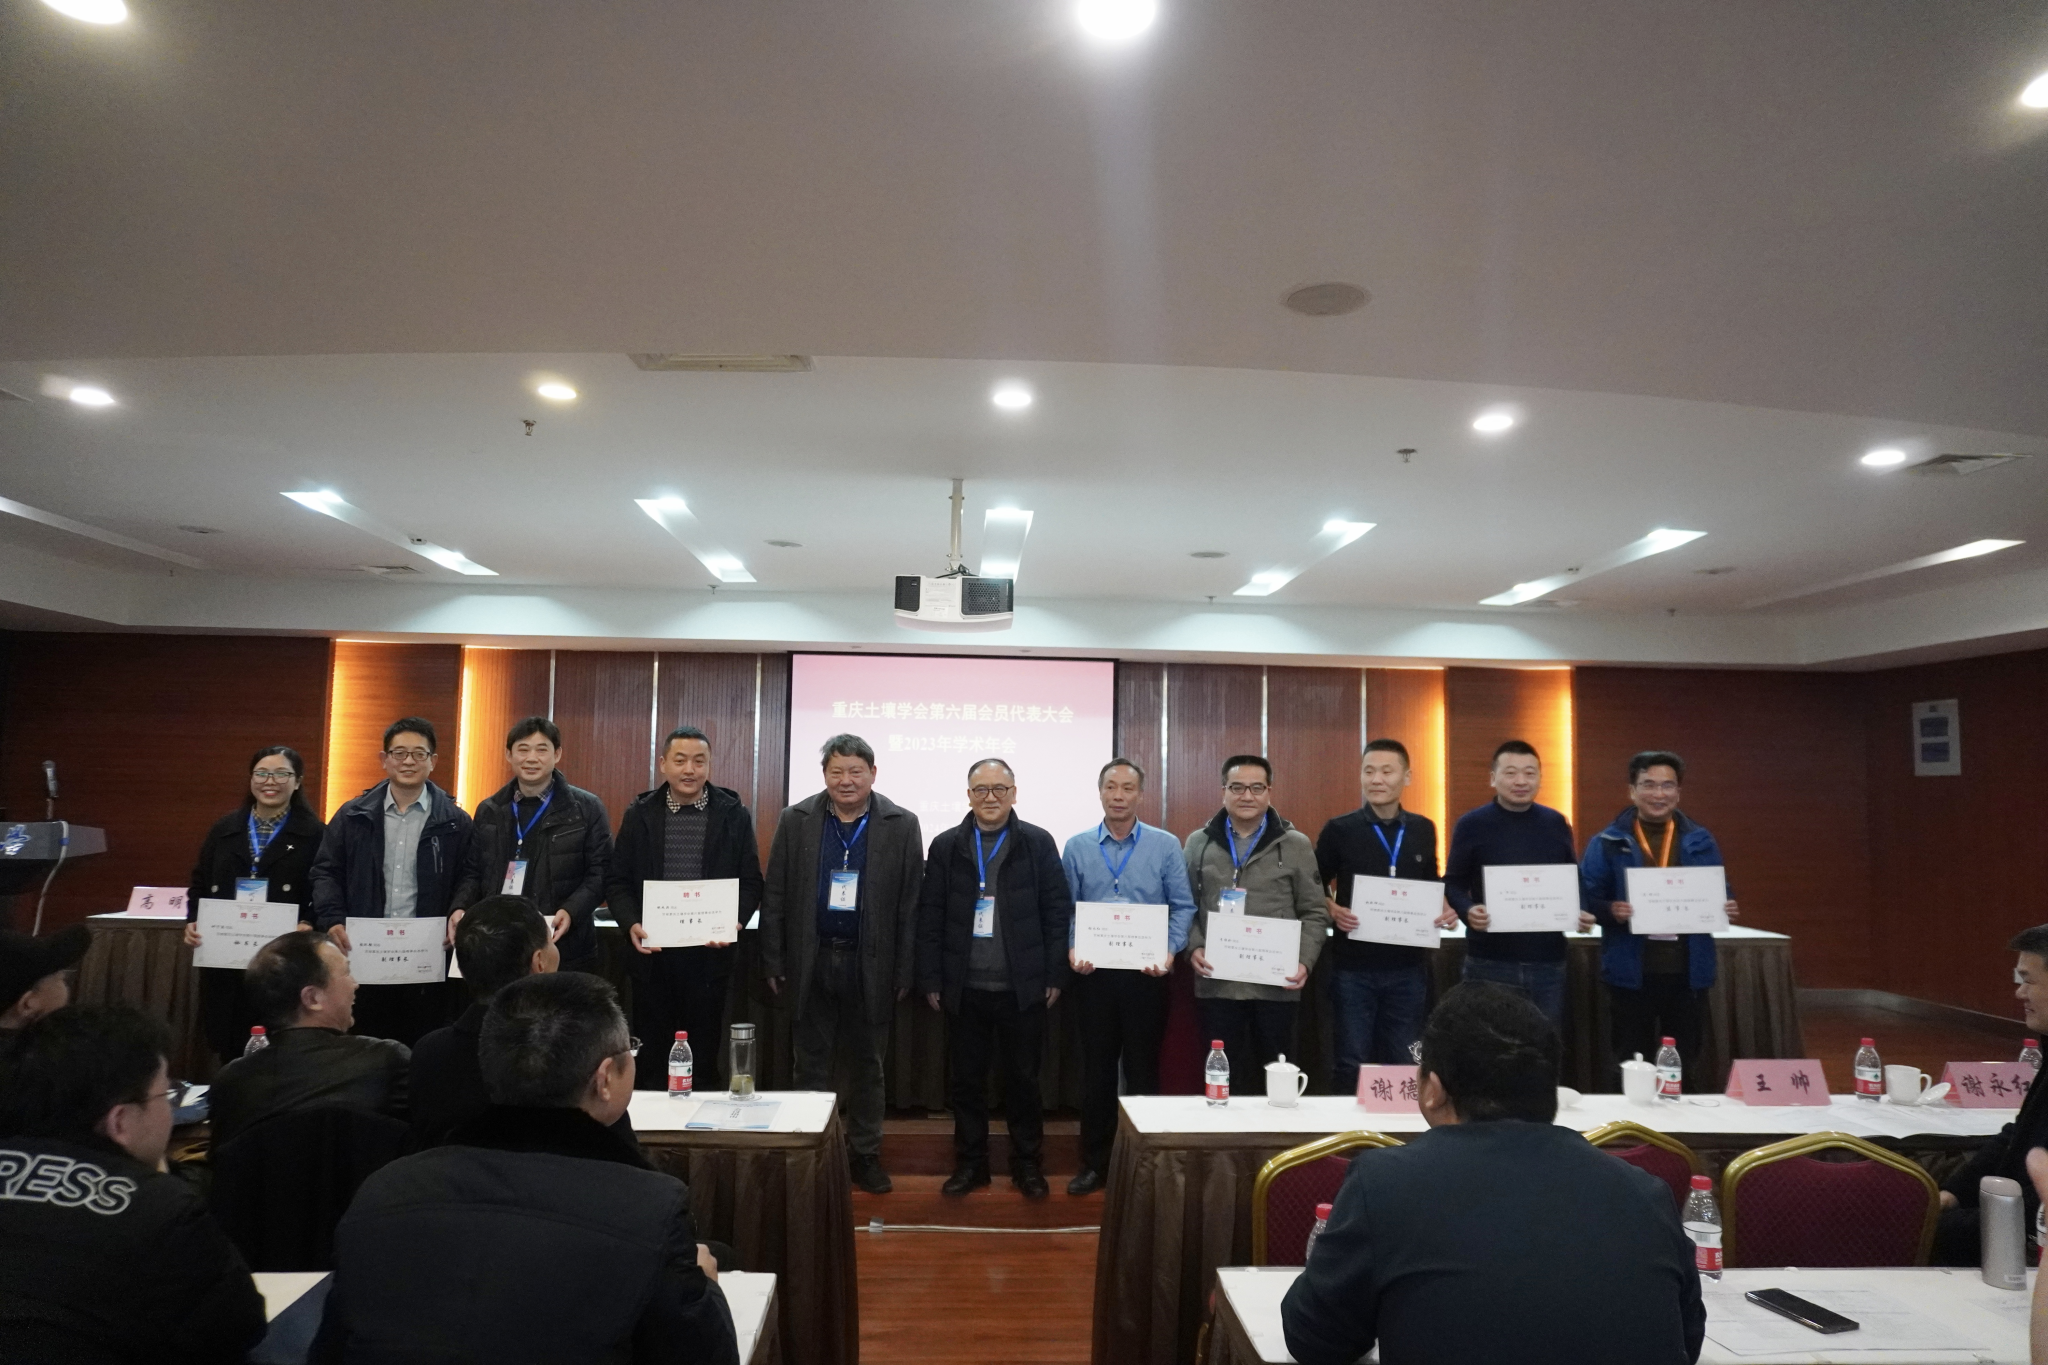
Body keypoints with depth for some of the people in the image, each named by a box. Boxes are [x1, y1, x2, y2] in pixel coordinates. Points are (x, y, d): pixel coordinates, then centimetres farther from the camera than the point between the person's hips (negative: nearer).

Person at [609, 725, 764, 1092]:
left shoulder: (734, 815, 0)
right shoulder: (639, 814, 4)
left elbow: (751, 883, 2)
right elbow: (618, 882, 5)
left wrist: (734, 922, -16)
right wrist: (631, 923, -12)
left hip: (709, 954, -1)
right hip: (652, 952, 1)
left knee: (705, 1056, 7)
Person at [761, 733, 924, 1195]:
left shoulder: (901, 825, -3)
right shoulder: (795, 821, 0)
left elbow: (910, 904, -3)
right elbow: (775, 896, 1)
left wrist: (904, 972, -5)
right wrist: (774, 962, -2)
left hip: (871, 965, 0)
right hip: (812, 962, 1)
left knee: (867, 1064, 11)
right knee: (812, 1062, 10)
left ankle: (865, 1154, 25)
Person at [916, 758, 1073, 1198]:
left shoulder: (1039, 843, 0)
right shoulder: (946, 846, 4)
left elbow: (1058, 911, -1)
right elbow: (930, 917, 3)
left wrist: (1055, 976, -4)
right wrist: (931, 980, -1)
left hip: (1022, 988, -1)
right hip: (964, 989, 2)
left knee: (1023, 1079, 9)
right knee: (966, 1080, 10)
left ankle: (1028, 1164, 25)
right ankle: (969, 1163, 25)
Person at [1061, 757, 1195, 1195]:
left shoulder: (1165, 845, 0)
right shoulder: (1077, 847, 4)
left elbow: (1182, 907, -1)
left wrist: (1169, 951, -14)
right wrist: (1071, 949, -11)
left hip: (1145, 973, -1)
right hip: (1094, 973, 1)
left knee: (1143, 1068, 6)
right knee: (1096, 1069, 8)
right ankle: (1094, 1162, 20)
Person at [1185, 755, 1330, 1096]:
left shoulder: (1296, 845, 4)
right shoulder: (1199, 843, 8)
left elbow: (1314, 913, 4)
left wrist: (1305, 961, -9)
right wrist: (1193, 948, -8)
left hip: (1276, 985, -1)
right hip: (1217, 984, 1)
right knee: (1223, 1077, 8)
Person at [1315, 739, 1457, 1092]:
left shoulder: (1423, 830, 6)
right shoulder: (1339, 830, -4)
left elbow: (1430, 888, 18)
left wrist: (1444, 910, -3)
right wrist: (1332, 910, -15)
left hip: (1408, 965, 3)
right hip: (1354, 966, -3)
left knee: (1404, 1063, 12)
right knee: (1352, 1062, 4)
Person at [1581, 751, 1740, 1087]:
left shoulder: (1701, 842, 8)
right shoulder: (1607, 844, -2)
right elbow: (1585, 900, -3)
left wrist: (1727, 910, -7)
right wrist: (1611, 911, -23)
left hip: (1688, 972, 3)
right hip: (1631, 973, -2)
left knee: (1687, 1067, 12)